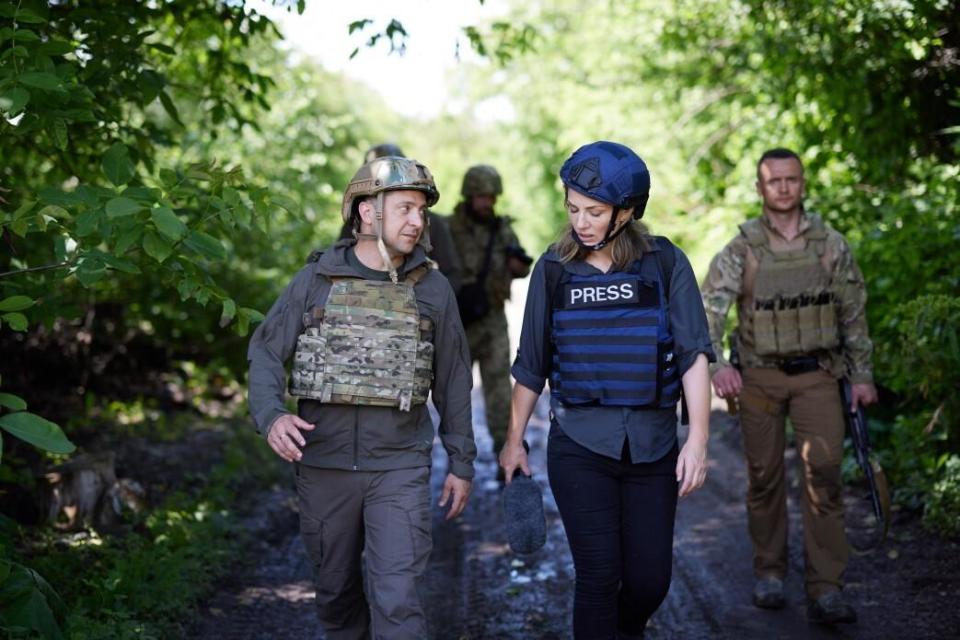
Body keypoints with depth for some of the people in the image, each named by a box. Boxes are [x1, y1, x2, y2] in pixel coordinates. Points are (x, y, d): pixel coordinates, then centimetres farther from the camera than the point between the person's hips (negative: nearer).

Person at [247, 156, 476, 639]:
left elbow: (453, 380, 7)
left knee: (397, 600, -9)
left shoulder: (433, 289, 1)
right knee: (336, 589, 15)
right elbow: (265, 351, 3)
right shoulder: (315, 280, 0)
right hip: (323, 465, 1)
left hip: (400, 468, -1)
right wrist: (271, 415, -16)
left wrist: (461, 463, 8)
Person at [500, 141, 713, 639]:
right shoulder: (553, 269, 2)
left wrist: (698, 439, -13)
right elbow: (532, 363, 10)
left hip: (652, 444, 1)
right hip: (579, 445, 0)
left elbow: (693, 354, -6)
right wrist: (514, 440, 14)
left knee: (650, 579, 8)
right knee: (599, 576, -5)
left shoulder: (665, 263, -2)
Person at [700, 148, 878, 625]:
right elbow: (708, 310, -14)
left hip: (816, 375, 1)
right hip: (759, 376, 0)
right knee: (764, 477, 7)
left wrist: (862, 375, 8)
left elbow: (853, 313, 9)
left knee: (823, 474, -9)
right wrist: (716, 363, -30)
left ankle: (825, 591, -6)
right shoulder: (741, 249, -4)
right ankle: (769, 574, 23)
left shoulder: (831, 245, 2)